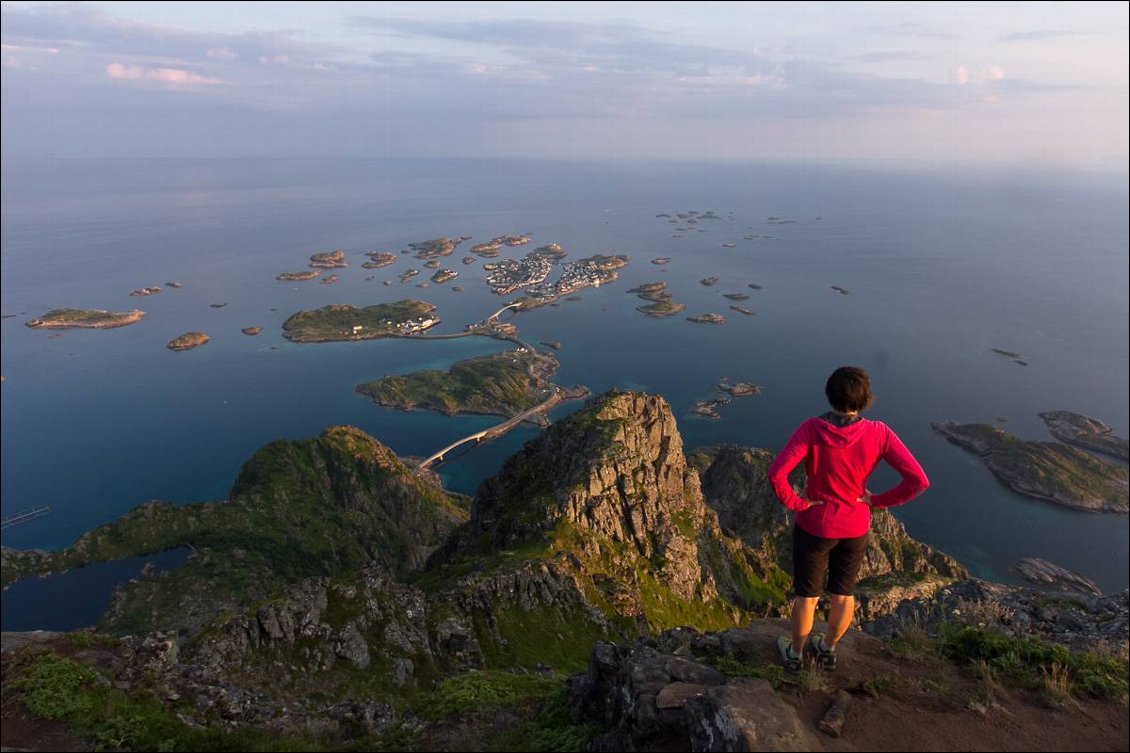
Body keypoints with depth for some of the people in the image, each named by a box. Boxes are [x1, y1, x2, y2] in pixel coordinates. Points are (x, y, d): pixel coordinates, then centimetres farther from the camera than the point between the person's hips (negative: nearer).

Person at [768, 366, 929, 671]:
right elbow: (918, 481, -22)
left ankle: (795, 653, 42)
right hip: (855, 528, 2)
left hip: (814, 526, -2)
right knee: (843, 593, 26)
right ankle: (828, 650, 48)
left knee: (807, 595, 20)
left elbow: (776, 473, -37)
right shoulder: (879, 434, -20)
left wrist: (793, 502, -18)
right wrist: (878, 500, -7)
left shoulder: (812, 429, -27)